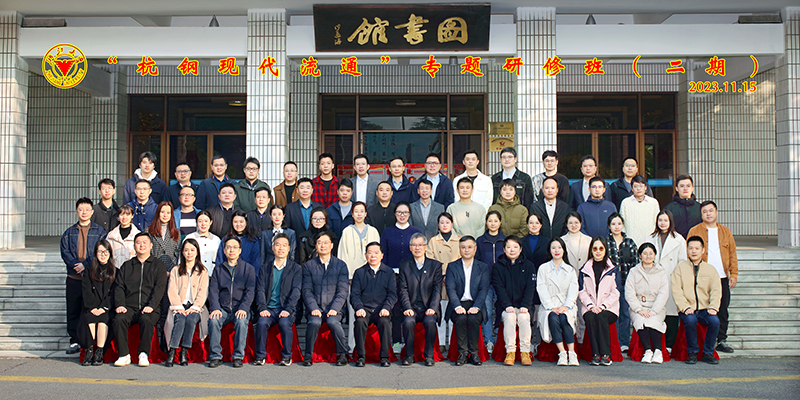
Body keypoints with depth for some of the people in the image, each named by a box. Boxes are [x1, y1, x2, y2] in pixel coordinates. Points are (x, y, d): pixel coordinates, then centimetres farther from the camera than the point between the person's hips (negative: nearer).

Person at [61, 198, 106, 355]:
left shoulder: (99, 231, 6)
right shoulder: (69, 232, 14)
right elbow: (65, 252, 4)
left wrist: (85, 264, -13)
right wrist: (76, 265, -13)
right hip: (74, 277, 3)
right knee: (73, 310, 5)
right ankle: (74, 341, 14)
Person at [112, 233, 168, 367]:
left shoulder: (158, 265, 13)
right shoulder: (126, 266, 23)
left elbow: (160, 287, 1)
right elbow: (119, 287, 13)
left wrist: (151, 306, -15)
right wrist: (120, 304, -6)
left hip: (150, 308, -2)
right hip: (129, 307, 3)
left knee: (146, 320, -35)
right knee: (118, 319, -29)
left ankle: (144, 354, -23)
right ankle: (124, 355, -21)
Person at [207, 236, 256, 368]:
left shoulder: (248, 268, 10)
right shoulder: (218, 269, 16)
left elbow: (250, 291, 0)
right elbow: (213, 291, 7)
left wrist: (243, 308, -16)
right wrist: (215, 308, -12)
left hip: (240, 309, -2)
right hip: (222, 309, 2)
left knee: (241, 321, -33)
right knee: (213, 320, -29)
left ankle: (238, 356, -22)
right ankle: (215, 356, -20)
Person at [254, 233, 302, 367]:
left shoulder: (296, 268, 10)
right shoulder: (265, 268, 17)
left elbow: (296, 291, -1)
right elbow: (260, 290, 8)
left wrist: (288, 310, -16)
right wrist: (262, 308, -10)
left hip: (286, 309, -2)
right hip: (269, 309, 2)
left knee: (285, 323, -32)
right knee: (262, 323, -29)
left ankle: (286, 356, -13)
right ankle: (260, 356, -12)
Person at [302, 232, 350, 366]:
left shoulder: (341, 265, 8)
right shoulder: (309, 265, 10)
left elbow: (343, 291, 1)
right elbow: (307, 290, 4)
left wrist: (334, 309, -14)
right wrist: (314, 308, -12)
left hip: (334, 308, -1)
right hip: (315, 308, 1)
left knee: (333, 322, -31)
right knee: (314, 322, -31)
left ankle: (342, 354, -13)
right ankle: (308, 355, -12)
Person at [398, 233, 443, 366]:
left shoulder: (435, 265, 10)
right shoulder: (404, 264, 10)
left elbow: (437, 289, 3)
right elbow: (403, 289, 2)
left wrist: (432, 308, -13)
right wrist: (407, 308, -13)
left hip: (429, 308, 0)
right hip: (411, 307, 0)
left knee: (430, 321, -31)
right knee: (408, 322, -30)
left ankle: (429, 355, -13)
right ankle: (409, 355, -10)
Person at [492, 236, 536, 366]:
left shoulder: (528, 266, 9)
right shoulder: (498, 266, 7)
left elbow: (530, 288, 1)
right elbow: (499, 288, -2)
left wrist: (525, 306, -13)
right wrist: (507, 305, -16)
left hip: (523, 306, 0)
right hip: (506, 306, 0)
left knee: (524, 317, -30)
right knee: (509, 317, -30)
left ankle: (525, 352, -20)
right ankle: (510, 351, -23)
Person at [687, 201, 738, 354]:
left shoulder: (725, 231, 12)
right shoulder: (694, 231, 3)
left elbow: (732, 254, 13)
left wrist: (734, 274, 4)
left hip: (722, 278, 3)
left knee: (723, 310, 6)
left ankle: (721, 340, 16)